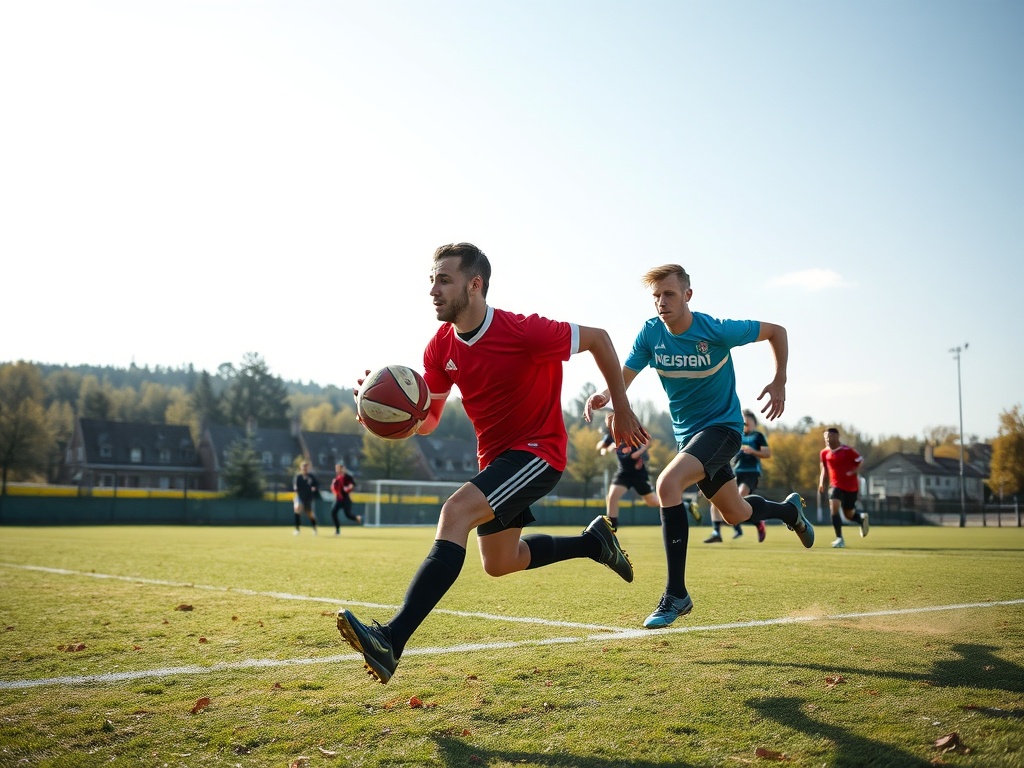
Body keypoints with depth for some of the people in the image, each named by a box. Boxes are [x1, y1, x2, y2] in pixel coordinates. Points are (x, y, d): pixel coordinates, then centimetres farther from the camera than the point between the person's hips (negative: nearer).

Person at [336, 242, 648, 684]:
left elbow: (597, 338, -10)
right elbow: (426, 421, 0)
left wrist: (622, 411, -4)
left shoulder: (524, 332, -24)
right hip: (496, 457, 8)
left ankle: (391, 641, -36)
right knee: (499, 564, 21)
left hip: (538, 451, -8)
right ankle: (595, 540, 42)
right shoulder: (440, 348, -5)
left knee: (455, 512, -30)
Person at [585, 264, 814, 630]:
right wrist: (605, 395, -35)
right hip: (687, 432, 6)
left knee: (667, 484, -30)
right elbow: (624, 376, -13)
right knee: (735, 513, 20)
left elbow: (776, 331, -5)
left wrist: (779, 383, -14)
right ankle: (789, 509, 54)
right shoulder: (650, 333, -8)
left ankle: (676, 594, -23)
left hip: (722, 426, -6)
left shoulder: (717, 331, -19)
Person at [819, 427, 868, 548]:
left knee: (849, 515, 6)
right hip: (836, 486, 3)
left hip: (851, 486, -3)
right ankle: (839, 538, -14)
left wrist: (854, 472, -17)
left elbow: (861, 460, -4)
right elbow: (824, 468, 15)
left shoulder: (847, 451, -14)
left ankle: (862, 518, 44)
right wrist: (822, 483, 3)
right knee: (833, 507, -21)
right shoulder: (824, 453, 1)